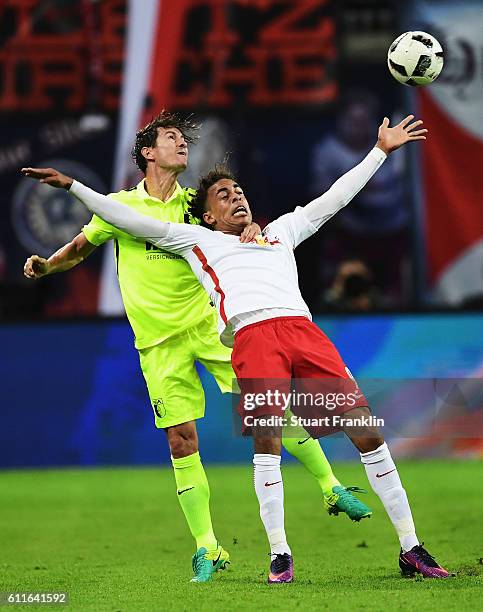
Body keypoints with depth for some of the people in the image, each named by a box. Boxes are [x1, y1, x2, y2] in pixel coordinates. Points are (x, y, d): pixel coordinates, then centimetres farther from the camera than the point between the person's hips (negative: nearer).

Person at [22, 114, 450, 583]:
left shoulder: (282, 231, 34)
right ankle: (279, 555, -8)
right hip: (252, 335, -2)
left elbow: (334, 198, 38)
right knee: (266, 441, -18)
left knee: (367, 431, -6)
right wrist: (72, 187, 22)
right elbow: (129, 220, 27)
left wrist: (381, 151, 38)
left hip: (303, 328, 2)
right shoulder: (198, 240, 27)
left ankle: (410, 549, -2)